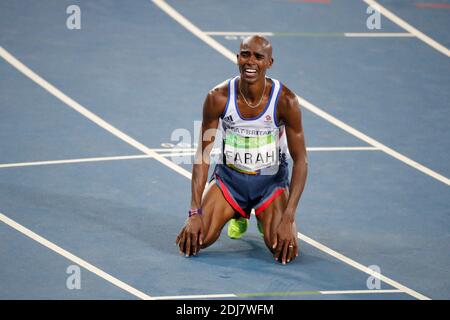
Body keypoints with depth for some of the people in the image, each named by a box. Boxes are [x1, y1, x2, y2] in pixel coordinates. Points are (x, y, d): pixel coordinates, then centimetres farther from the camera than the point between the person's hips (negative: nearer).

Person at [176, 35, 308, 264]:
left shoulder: (285, 101, -19)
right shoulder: (218, 98, -15)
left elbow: (300, 161, -15)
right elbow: (202, 156, -9)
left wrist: (288, 219, -24)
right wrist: (195, 213, -16)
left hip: (271, 180, -1)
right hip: (229, 176, 1)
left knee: (284, 251, -23)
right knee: (193, 241, -17)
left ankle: (266, 218, 16)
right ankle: (238, 215, 17)